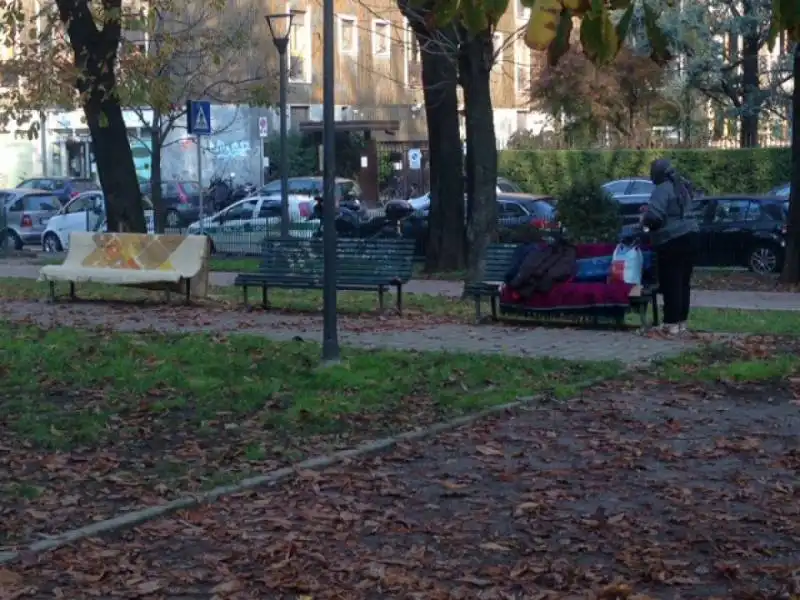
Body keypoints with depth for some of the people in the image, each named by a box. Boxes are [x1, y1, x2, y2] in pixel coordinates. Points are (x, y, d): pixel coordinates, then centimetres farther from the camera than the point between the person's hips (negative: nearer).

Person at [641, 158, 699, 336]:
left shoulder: (662, 190, -13)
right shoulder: (681, 187, 17)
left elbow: (654, 216, -24)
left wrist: (644, 219, -2)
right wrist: (649, 209, 24)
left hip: (672, 241, -9)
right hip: (689, 236, 9)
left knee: (671, 283, -5)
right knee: (683, 281, 13)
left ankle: (672, 323, -5)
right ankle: (682, 321, 17)